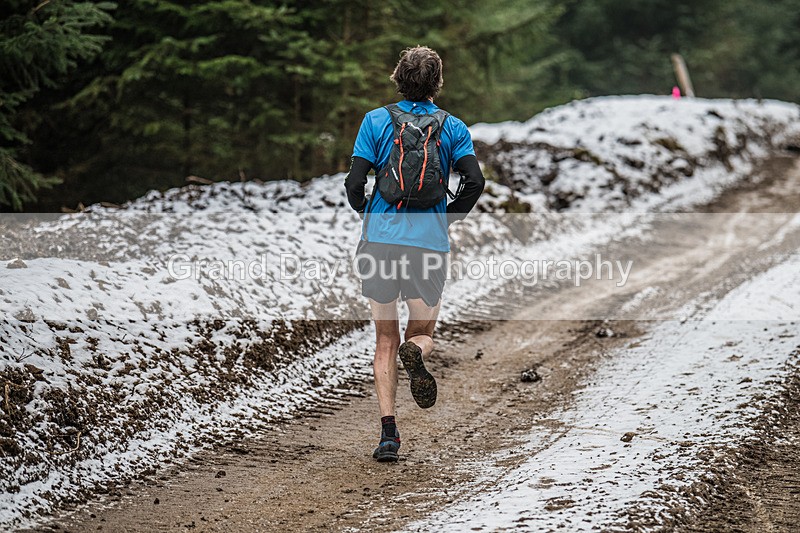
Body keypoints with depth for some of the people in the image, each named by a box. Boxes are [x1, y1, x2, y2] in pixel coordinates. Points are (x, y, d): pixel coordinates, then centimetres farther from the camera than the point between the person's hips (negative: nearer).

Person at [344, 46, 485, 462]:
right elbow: (474, 182, -6)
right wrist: (447, 219, 9)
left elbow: (354, 185, -3)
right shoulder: (452, 127, 6)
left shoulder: (376, 121, 3)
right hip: (430, 245, 0)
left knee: (385, 340, 11)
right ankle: (416, 352, -22)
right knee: (423, 332, 16)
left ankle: (388, 431, 0)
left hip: (380, 241, 0)